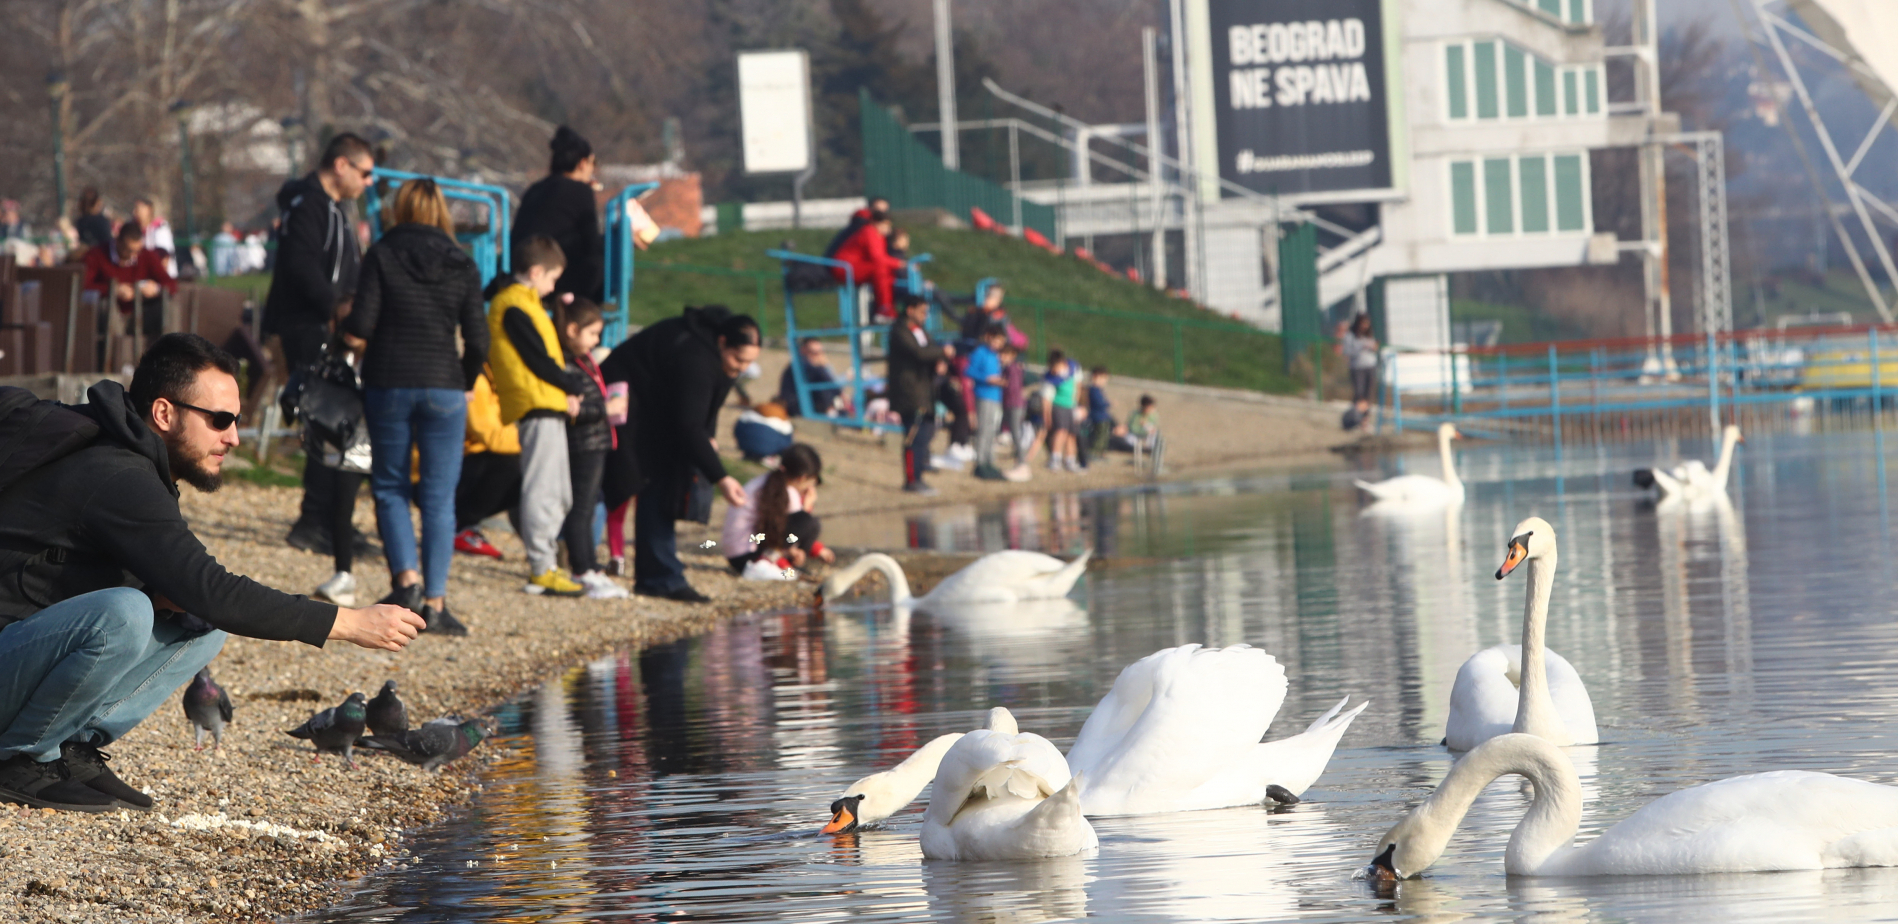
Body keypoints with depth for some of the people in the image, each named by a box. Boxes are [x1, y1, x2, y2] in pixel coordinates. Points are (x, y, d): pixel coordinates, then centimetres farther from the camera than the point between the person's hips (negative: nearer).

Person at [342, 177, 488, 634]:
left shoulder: (382, 255, -3)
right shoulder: (462, 265, 1)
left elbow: (361, 326, -9)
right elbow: (477, 340, -2)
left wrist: (345, 322, 13)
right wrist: (465, 384, 14)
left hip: (388, 384, 0)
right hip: (443, 387, 0)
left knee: (390, 487, 13)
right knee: (439, 497, 3)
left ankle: (406, 577, -6)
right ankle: (434, 601, -1)